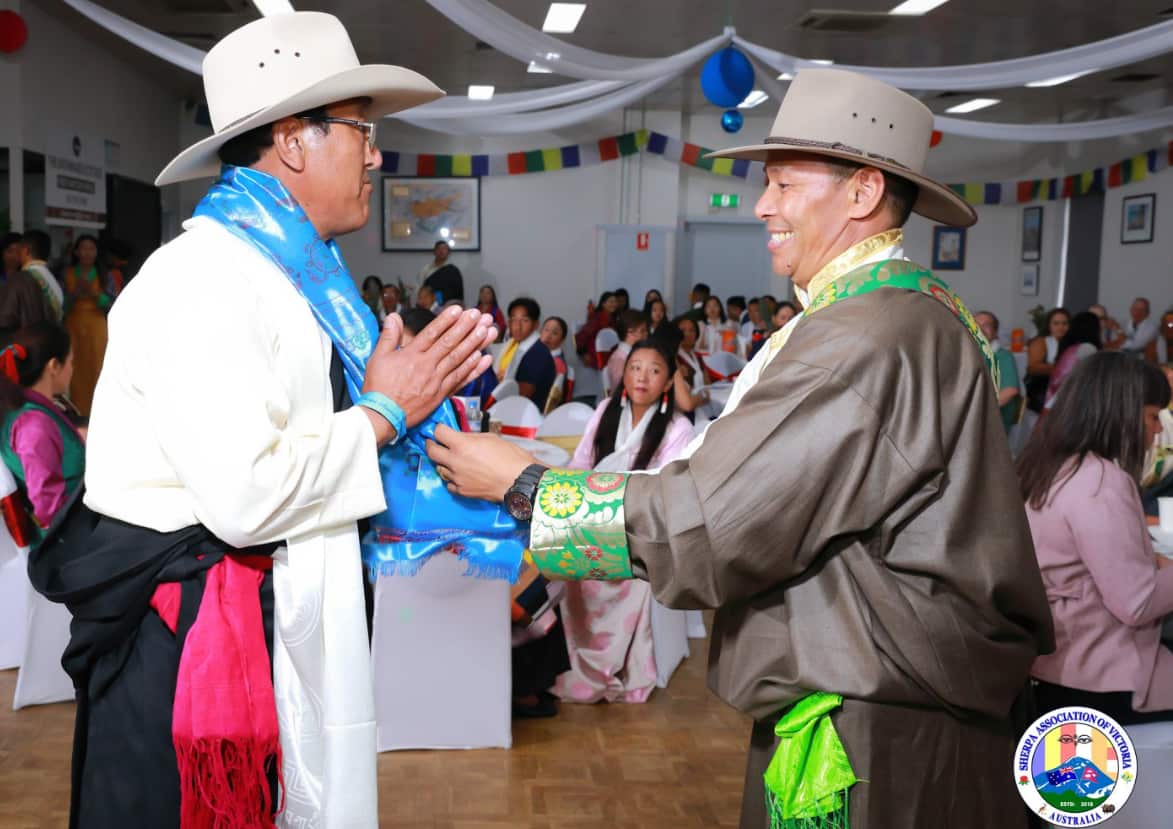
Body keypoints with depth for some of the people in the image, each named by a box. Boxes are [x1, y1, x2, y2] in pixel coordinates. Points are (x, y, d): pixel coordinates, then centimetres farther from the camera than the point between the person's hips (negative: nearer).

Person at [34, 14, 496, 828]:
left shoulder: (285, 274, 11)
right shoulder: (206, 279, -18)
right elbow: (244, 494, -27)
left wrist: (417, 383, 0)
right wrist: (384, 412, -16)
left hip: (282, 621, 9)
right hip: (196, 638, -9)